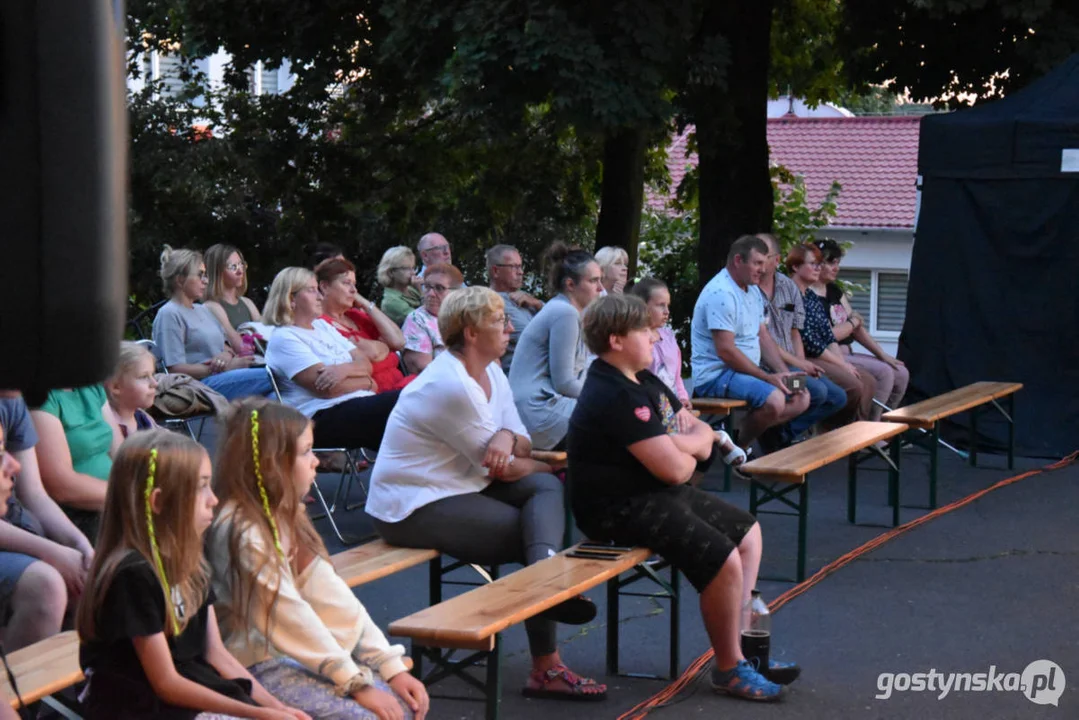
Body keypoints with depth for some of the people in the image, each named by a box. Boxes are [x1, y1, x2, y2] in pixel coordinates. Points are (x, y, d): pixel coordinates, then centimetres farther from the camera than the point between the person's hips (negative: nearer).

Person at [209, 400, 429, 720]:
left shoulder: (287, 517, 8)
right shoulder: (242, 531, -20)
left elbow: (331, 595, 3)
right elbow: (291, 617, -21)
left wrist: (392, 668, -3)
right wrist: (357, 684, -20)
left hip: (296, 655, 9)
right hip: (257, 667, -9)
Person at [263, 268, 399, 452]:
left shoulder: (322, 326, 21)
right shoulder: (283, 338, -4)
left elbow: (366, 364, 14)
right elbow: (326, 388, -13)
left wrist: (345, 369, -9)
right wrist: (366, 382, 1)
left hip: (359, 405, 8)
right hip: (325, 419, -8)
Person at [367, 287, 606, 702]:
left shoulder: (491, 373, 8)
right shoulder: (452, 387, -23)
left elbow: (522, 445, 4)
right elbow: (501, 469, -18)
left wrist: (508, 438, -21)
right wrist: (550, 465, 1)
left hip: (454, 487, 9)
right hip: (413, 508, -9)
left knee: (546, 487, -11)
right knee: (528, 533, -14)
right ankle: (545, 668, -15)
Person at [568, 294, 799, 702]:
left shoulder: (643, 380, 11)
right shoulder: (616, 397, -23)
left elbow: (705, 436, 11)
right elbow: (674, 468, -26)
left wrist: (678, 445, -14)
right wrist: (690, 450, -2)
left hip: (657, 494, 11)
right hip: (622, 510, -11)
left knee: (747, 533, 15)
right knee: (724, 560, -21)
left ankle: (741, 642, 21)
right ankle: (728, 669, -2)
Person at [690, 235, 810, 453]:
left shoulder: (753, 290, 13)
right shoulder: (721, 294, -20)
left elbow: (763, 337, 16)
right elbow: (726, 351, -24)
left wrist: (783, 373, 1)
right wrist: (767, 377, -18)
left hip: (748, 371, 10)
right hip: (716, 375, -10)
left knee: (801, 398, 5)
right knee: (773, 400, -30)